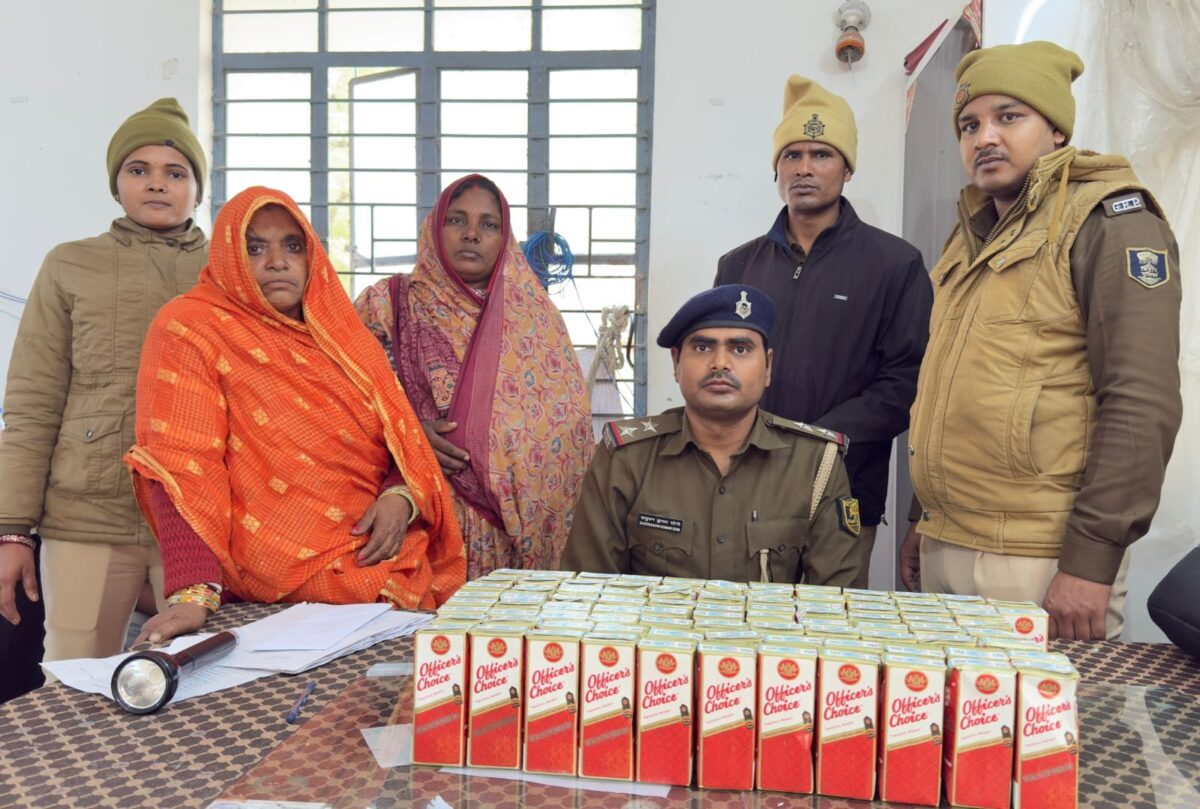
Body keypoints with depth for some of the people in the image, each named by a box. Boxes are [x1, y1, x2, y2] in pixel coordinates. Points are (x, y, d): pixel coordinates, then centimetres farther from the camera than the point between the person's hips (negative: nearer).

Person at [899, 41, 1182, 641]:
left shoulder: (1109, 222, -7)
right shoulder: (971, 237, 15)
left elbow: (1143, 404, -16)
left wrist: (1092, 558, -19)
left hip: (1038, 563, -7)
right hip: (942, 548, 7)